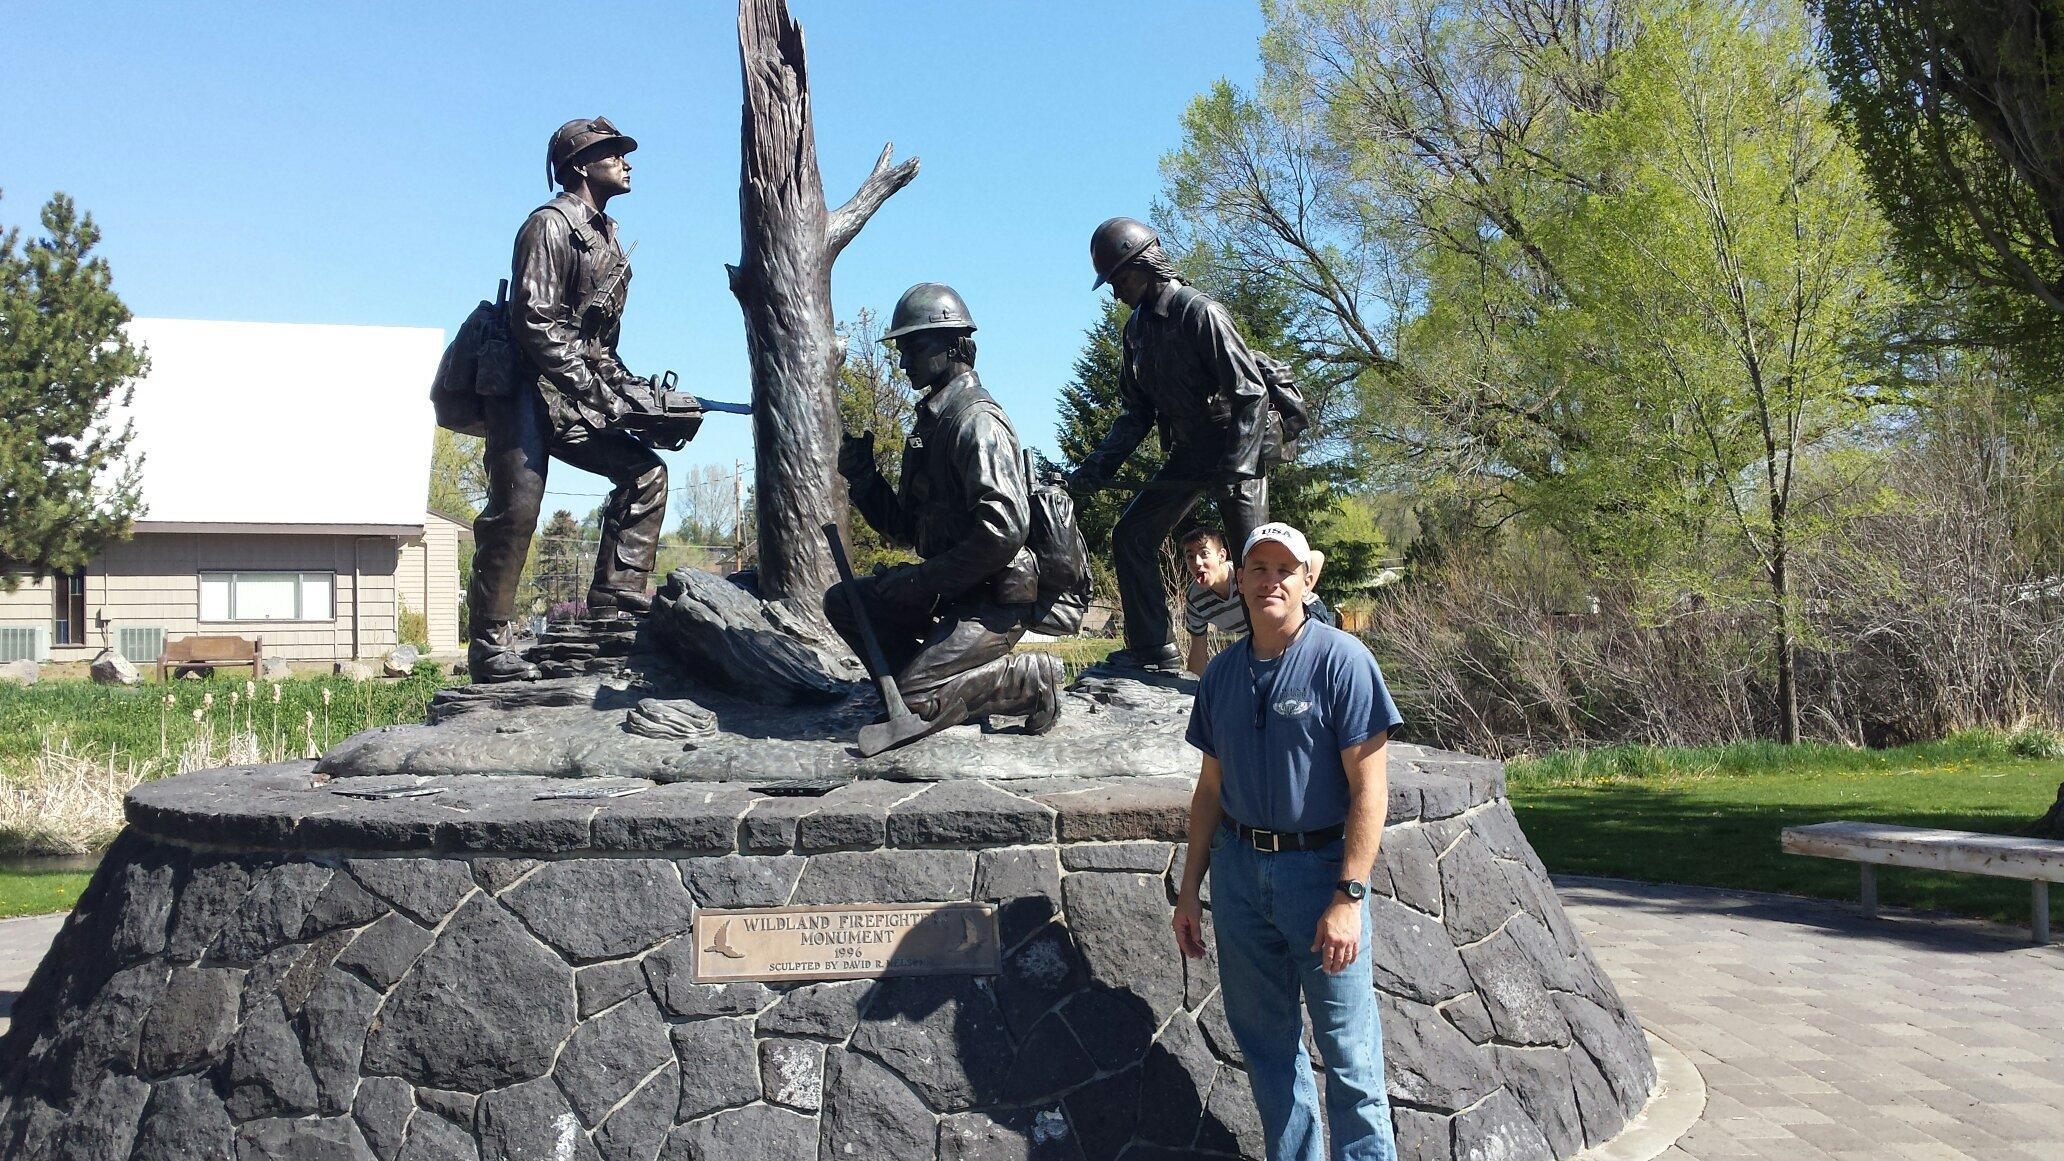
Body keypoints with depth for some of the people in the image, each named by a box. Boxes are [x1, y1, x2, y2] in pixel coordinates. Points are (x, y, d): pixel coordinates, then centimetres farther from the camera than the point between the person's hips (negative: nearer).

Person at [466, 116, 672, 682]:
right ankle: (489, 644, -8)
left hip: (574, 401, 9)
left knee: (645, 472, 3)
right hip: (527, 392, -9)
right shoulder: (550, 224, -9)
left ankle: (615, 599, 4)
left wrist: (627, 385, 8)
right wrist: (595, 388, -21)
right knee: (514, 513, -13)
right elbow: (534, 320, -19)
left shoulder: (606, 234, 18)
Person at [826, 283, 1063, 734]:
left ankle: (1029, 678, -4)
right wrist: (861, 476, 3)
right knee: (843, 602, 7)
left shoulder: (977, 421, -16)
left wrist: (925, 581, -21)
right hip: (951, 591, 9)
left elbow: (1004, 530, -28)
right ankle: (926, 678, 6)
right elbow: (905, 528, 18)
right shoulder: (929, 423, 14)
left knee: (911, 701, -18)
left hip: (994, 600, -9)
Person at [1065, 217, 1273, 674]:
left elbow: (1252, 394, -21)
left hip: (1237, 450, -8)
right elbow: (1137, 411, 13)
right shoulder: (1138, 327, 7)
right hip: (1186, 455, 8)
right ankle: (1154, 651, 5)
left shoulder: (1200, 313, -18)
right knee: (1131, 535, 2)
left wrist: (1234, 470, -26)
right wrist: (1098, 464, 1)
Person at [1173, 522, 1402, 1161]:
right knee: (1264, 1039, 13)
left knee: (1348, 1047, 0)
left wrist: (1349, 897, -18)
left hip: (1321, 865, -5)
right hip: (1238, 868, 5)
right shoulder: (1222, 670, 8)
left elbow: (1369, 785, -12)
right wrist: (1191, 888, 11)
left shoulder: (1342, 659, -9)